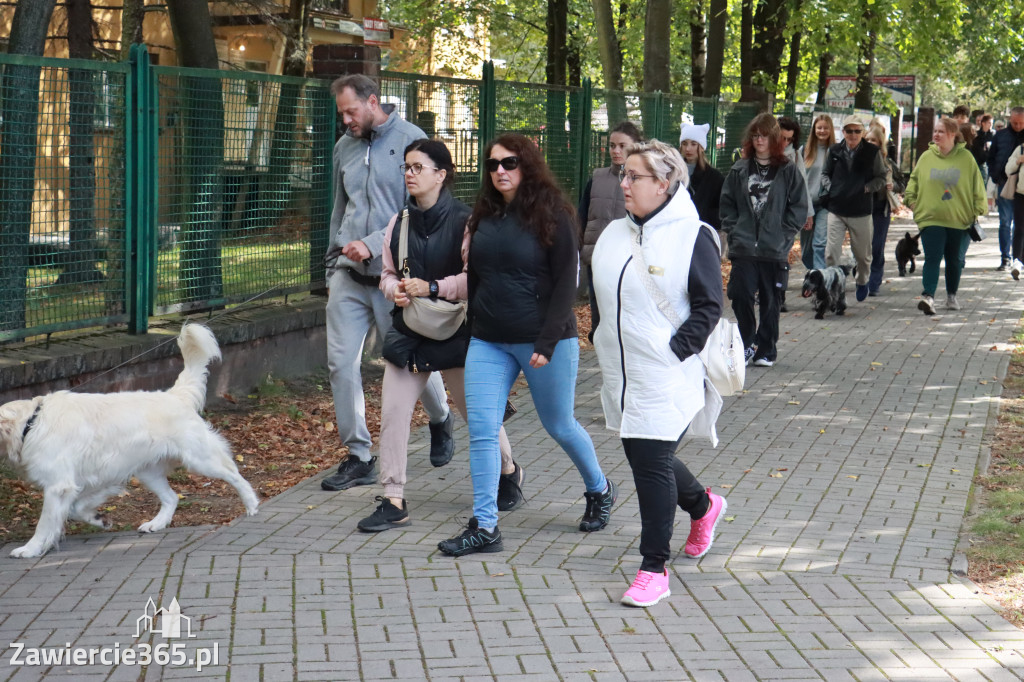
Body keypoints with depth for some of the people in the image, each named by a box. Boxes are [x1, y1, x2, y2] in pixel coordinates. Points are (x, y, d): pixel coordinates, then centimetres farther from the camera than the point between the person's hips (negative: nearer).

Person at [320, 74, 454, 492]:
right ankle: (358, 457, 4)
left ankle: (440, 421, 38)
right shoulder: (345, 147, 13)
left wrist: (373, 244, -19)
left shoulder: (411, 140, -6)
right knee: (341, 361, -5)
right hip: (348, 275, 5)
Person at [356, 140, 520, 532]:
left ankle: (508, 472, 38)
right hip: (408, 330, 5)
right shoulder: (399, 223, 7)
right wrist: (396, 290, -6)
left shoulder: (464, 221, -11)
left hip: (455, 332, -5)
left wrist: (432, 288, -21)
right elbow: (388, 273, 16)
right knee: (392, 411, -5)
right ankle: (393, 502, 0)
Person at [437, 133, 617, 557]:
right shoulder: (484, 216, 8)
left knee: (558, 425, 10)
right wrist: (472, 332, 14)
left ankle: (599, 490, 36)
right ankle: (484, 527, -1)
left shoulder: (552, 214, -8)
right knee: (481, 430, -5)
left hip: (542, 341, -5)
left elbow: (566, 282, -11)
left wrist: (547, 343, -18)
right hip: (488, 342, 5)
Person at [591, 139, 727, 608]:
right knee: (640, 458, 15)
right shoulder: (615, 235, 12)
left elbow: (709, 306, -9)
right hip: (622, 375, 7)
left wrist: (677, 350, -16)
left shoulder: (692, 236, -9)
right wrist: (602, 344, 12)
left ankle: (654, 569, 2)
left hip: (667, 378, -7)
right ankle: (703, 505, 43)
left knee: (653, 465, -7)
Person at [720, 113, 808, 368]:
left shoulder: (788, 171, 0)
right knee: (741, 295, -6)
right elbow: (727, 203, 11)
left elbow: (799, 208, 1)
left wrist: (783, 235, -7)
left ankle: (766, 350, 18)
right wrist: (734, 230, 0)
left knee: (769, 300, 7)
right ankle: (746, 344, 11)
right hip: (743, 248, 2)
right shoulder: (739, 170, 7)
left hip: (774, 251, -1)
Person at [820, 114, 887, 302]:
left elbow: (881, 178, 5)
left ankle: (862, 282, 36)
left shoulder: (872, 152, -2)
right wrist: (829, 188, -1)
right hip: (836, 209, 1)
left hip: (861, 211, -1)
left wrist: (866, 188, -11)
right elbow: (825, 173, 17)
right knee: (832, 252, -6)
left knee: (862, 253, 13)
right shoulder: (835, 151, 3)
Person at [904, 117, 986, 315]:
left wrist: (978, 209, 2)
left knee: (954, 260, 14)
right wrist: (911, 198, 3)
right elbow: (914, 179, 16)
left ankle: (952, 296, 29)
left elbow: (977, 185, 6)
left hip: (958, 219, 1)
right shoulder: (926, 157, 2)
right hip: (931, 217, -1)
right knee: (932, 258, -14)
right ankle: (928, 297, -25)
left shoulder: (966, 158, -1)